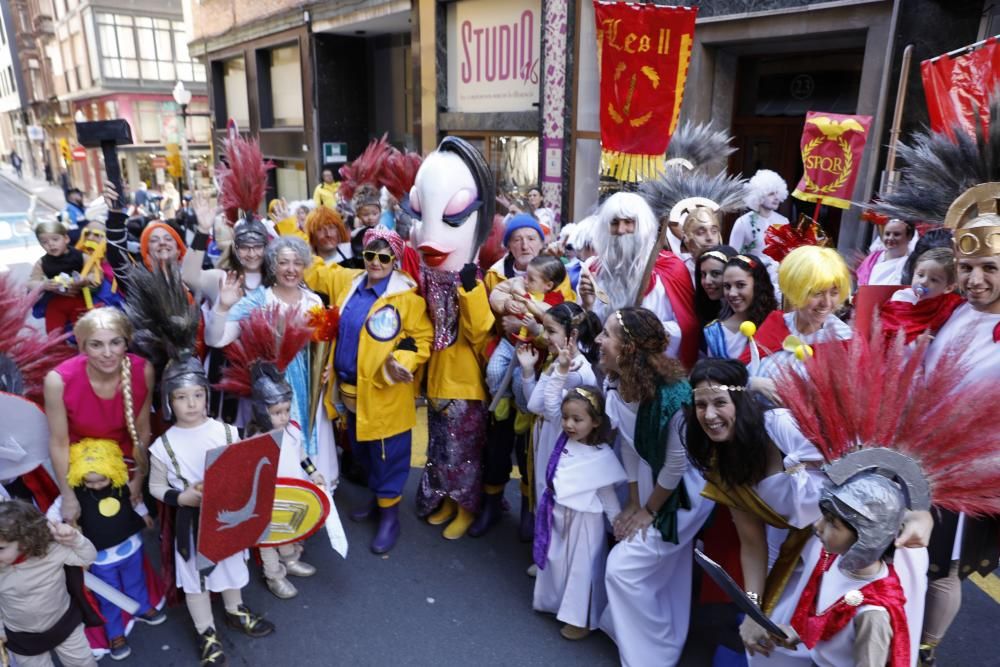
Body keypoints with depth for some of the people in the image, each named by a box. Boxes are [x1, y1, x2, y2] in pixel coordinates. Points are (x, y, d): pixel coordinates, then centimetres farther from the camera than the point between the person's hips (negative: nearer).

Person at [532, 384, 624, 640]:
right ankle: (554, 602, 43)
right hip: (557, 513, 5)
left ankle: (580, 617, 26)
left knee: (582, 566, 10)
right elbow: (550, 406, -6)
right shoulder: (564, 439, -4)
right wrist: (561, 373, -11)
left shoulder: (602, 455, -17)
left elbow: (607, 494, -8)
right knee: (555, 559, 20)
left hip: (584, 519, -5)